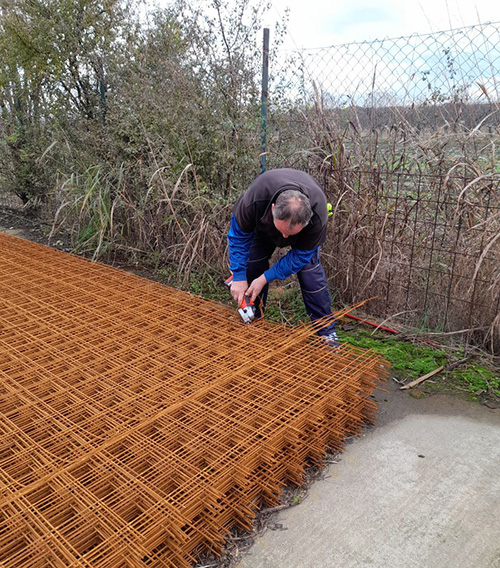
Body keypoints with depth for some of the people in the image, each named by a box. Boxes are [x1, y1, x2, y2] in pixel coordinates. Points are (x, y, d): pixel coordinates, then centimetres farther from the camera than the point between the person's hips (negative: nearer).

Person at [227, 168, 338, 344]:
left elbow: (300, 255, -27)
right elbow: (238, 235, -25)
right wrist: (239, 277, -26)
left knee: (310, 269, -15)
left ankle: (326, 331, -1)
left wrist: (265, 278, -28)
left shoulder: (317, 216, -43)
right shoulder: (254, 199, -44)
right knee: (252, 266, -8)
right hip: (262, 223, 2)